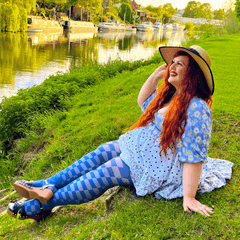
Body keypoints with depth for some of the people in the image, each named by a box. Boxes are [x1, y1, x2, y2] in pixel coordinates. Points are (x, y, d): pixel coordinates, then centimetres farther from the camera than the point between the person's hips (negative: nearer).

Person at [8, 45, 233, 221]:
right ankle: (48, 187, -4)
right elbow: (143, 103, 20)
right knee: (102, 152, -1)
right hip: (142, 148, 9)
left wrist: (189, 197, -28)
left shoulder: (196, 109, -24)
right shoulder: (168, 94, 5)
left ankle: (44, 206, -2)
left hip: (159, 165, -9)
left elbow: (194, 156, -26)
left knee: (102, 175, -12)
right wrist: (155, 75, 5)